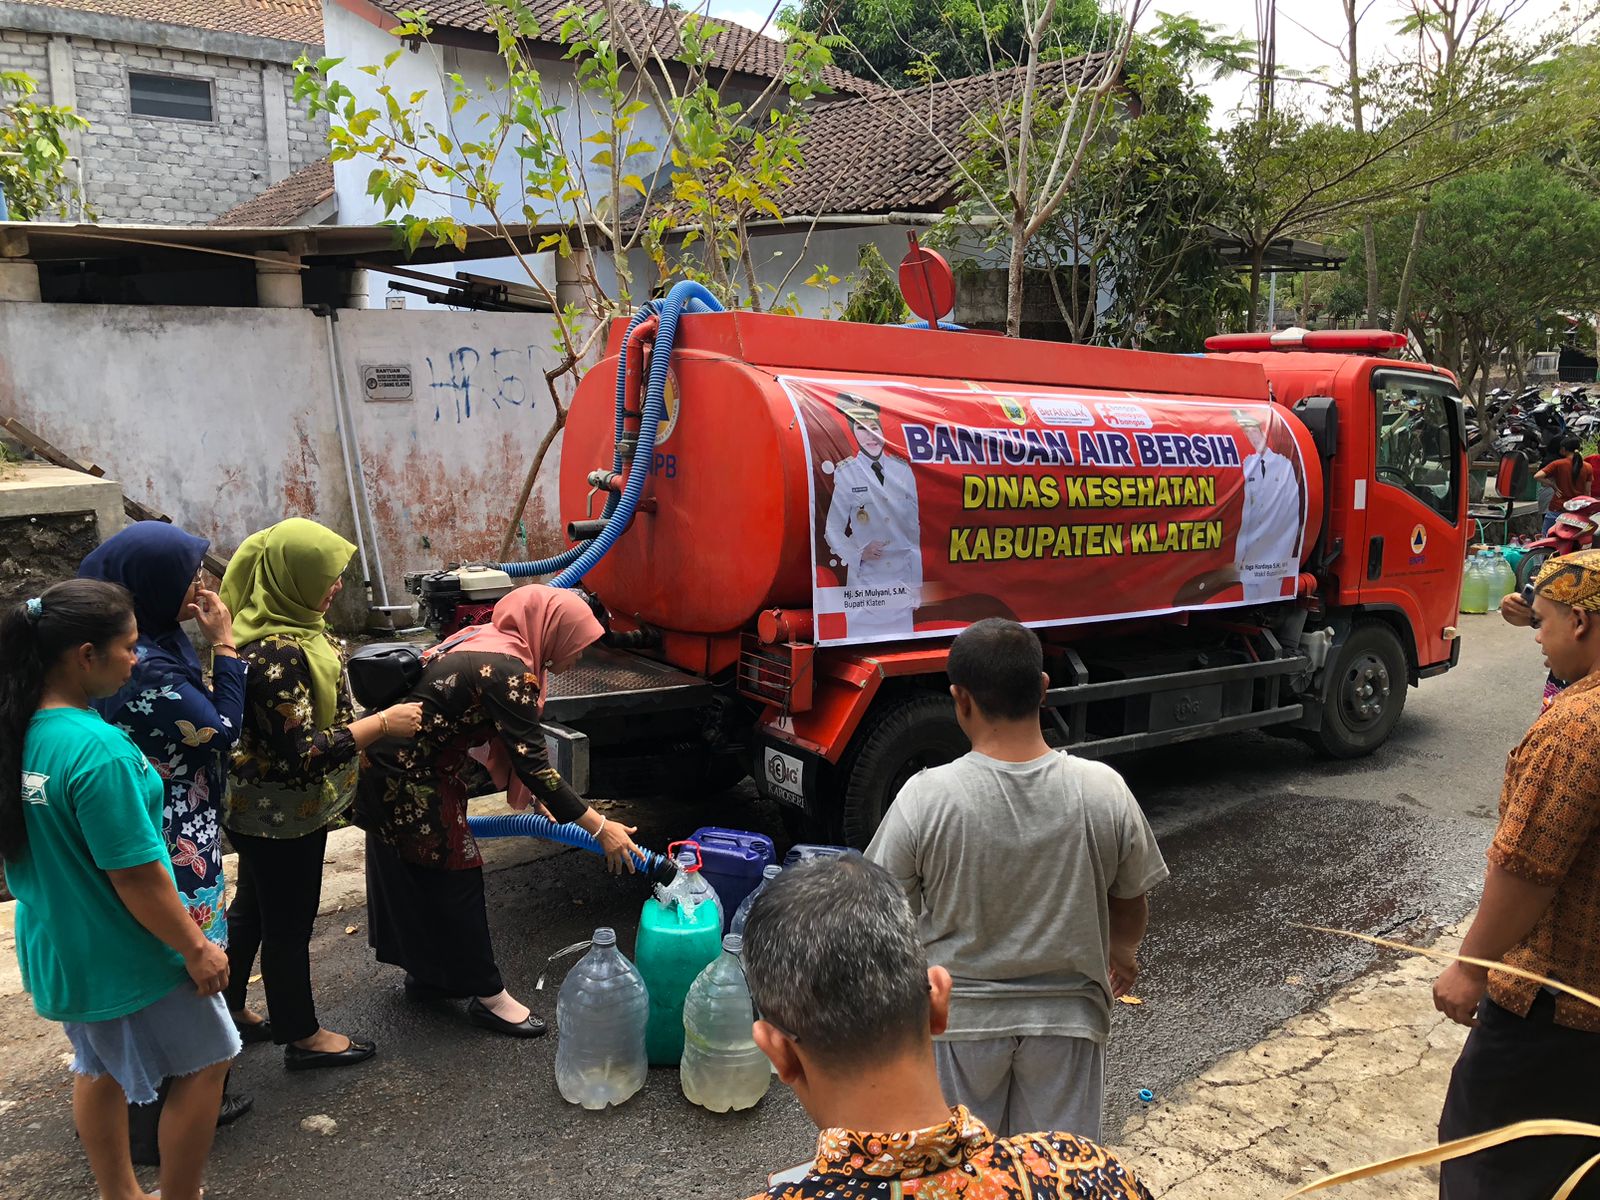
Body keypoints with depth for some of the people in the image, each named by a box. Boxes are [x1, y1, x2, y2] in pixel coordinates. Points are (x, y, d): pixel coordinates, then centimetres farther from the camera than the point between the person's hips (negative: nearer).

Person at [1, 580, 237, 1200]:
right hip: (127, 956, -8)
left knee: (99, 1067, 26)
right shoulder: (97, 748, -31)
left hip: (55, 947, 8)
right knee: (202, 1063, 12)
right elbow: (135, 875, -27)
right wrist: (197, 948, -16)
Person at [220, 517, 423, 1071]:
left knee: (251, 908, 25)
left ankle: (227, 1007, 44)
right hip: (282, 815, -10)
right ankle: (302, 1036, 27)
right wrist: (382, 724, -24)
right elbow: (303, 754, -30)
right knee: (289, 925, 9)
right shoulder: (277, 653, -31)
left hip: (258, 810, 10)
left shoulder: (284, 627, 0)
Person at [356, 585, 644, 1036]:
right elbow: (531, 762, -25)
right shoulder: (509, 672, -23)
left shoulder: (484, 641, 6)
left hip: (394, 768, 10)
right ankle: (487, 996, 13)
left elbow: (510, 744, 15)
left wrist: (535, 798, 19)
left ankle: (426, 973, 36)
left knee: (412, 875, 20)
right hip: (411, 780, -10)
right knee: (454, 878, 1)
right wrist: (599, 827, -22)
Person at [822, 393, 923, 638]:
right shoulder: (844, 475, -3)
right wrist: (859, 553, -16)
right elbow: (832, 530, 1)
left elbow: (914, 529, 10)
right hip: (864, 583, -3)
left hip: (903, 581, 3)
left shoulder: (903, 470, 7)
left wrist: (917, 583, 10)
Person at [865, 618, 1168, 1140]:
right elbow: (1131, 905, -1)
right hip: (1067, 1017, 1)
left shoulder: (925, 797, -22)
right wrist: (1122, 955, 22)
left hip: (959, 1018, -1)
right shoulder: (1103, 789, -15)